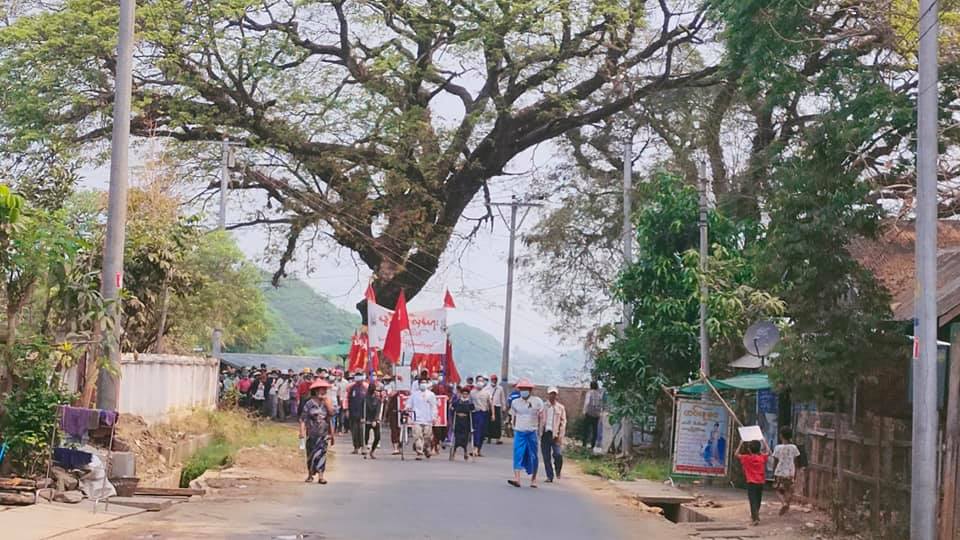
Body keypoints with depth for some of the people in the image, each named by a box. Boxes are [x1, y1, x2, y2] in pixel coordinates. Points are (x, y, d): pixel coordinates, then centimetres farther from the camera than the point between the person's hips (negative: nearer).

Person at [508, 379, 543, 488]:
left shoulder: (537, 401, 0)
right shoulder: (515, 402, 7)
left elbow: (541, 417, 4)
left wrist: (539, 430, -1)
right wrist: (514, 428, 13)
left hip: (532, 432, -1)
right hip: (519, 432, 1)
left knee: (533, 456, 5)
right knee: (518, 454, -11)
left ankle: (533, 479, 19)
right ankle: (516, 478, -20)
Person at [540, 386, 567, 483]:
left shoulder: (560, 407, 7)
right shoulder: (543, 407, 9)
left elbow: (563, 422, 5)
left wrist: (560, 436, -5)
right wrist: (540, 434, 3)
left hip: (555, 434, -1)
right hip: (545, 433, 1)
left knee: (558, 454, -15)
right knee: (546, 456, 1)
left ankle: (558, 471, 13)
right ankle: (549, 476, 12)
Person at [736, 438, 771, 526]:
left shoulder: (746, 458, -8)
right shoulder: (762, 457, 1)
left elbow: (737, 454, 5)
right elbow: (768, 451, 20)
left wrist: (741, 444, 9)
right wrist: (764, 442, 28)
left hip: (751, 483, -4)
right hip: (761, 482, 4)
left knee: (753, 501, -8)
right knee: (758, 500, 18)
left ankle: (755, 519, -20)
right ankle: (755, 516, 34)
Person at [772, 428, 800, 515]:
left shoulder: (778, 448, -10)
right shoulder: (793, 447, -3)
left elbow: (775, 462, -5)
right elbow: (795, 462, 4)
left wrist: (774, 473, 7)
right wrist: (795, 473, 15)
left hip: (779, 473, -2)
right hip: (790, 473, 2)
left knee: (779, 490, 8)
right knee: (788, 491, 15)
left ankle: (783, 503, -17)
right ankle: (787, 506, 14)